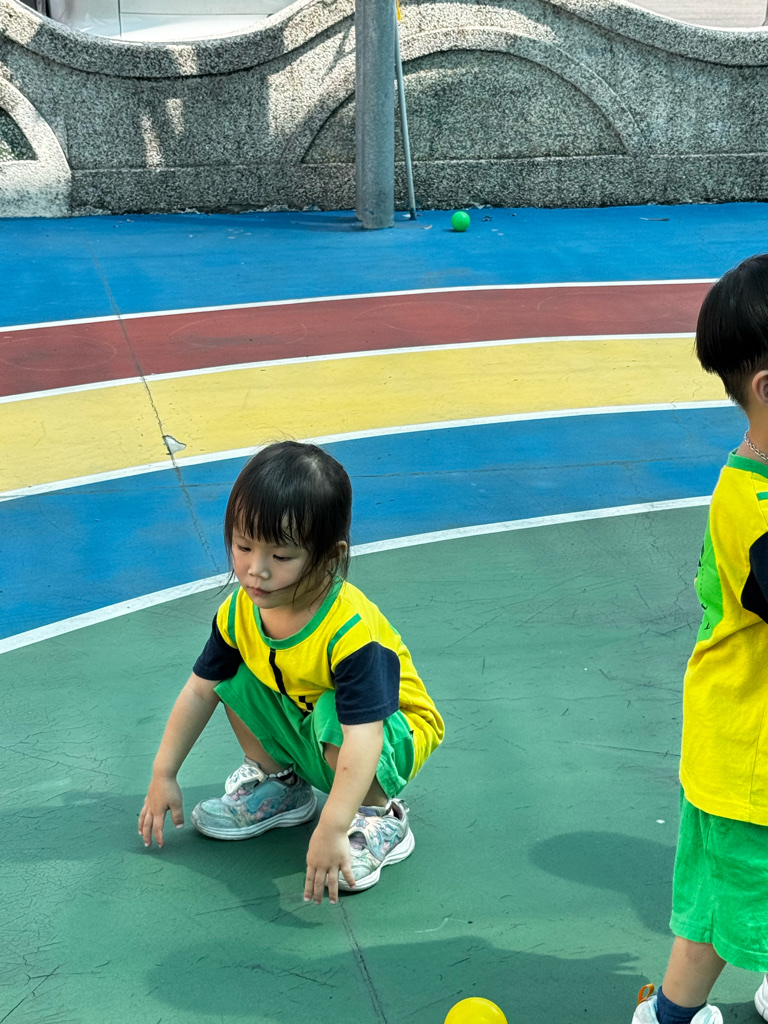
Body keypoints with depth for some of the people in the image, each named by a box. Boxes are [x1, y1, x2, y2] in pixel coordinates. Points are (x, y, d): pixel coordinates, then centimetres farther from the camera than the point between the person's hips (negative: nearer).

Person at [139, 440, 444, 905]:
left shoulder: (350, 632, -37)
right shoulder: (240, 610, -16)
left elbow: (362, 736, -43)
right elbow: (200, 691, -3)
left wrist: (331, 830, -49)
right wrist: (164, 775, -2)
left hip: (395, 733, -6)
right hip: (299, 720, 6)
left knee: (332, 719, -35)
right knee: (235, 677, -8)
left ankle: (380, 818, -9)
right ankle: (278, 783, 12)